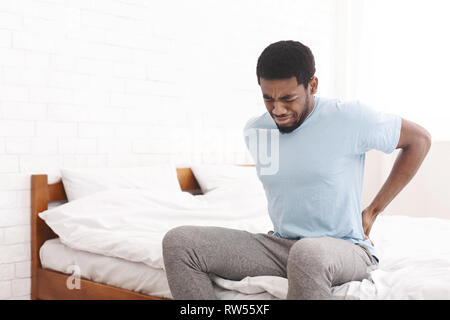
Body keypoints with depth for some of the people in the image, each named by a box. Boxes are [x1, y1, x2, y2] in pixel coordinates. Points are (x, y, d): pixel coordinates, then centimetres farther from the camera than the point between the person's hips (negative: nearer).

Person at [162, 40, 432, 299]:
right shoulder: (254, 131, 5)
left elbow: (420, 139, 1)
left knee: (308, 254, -44)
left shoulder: (349, 118, -10)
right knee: (179, 242, -14)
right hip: (280, 244, 5)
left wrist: (373, 212, 0)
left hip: (344, 249, -5)